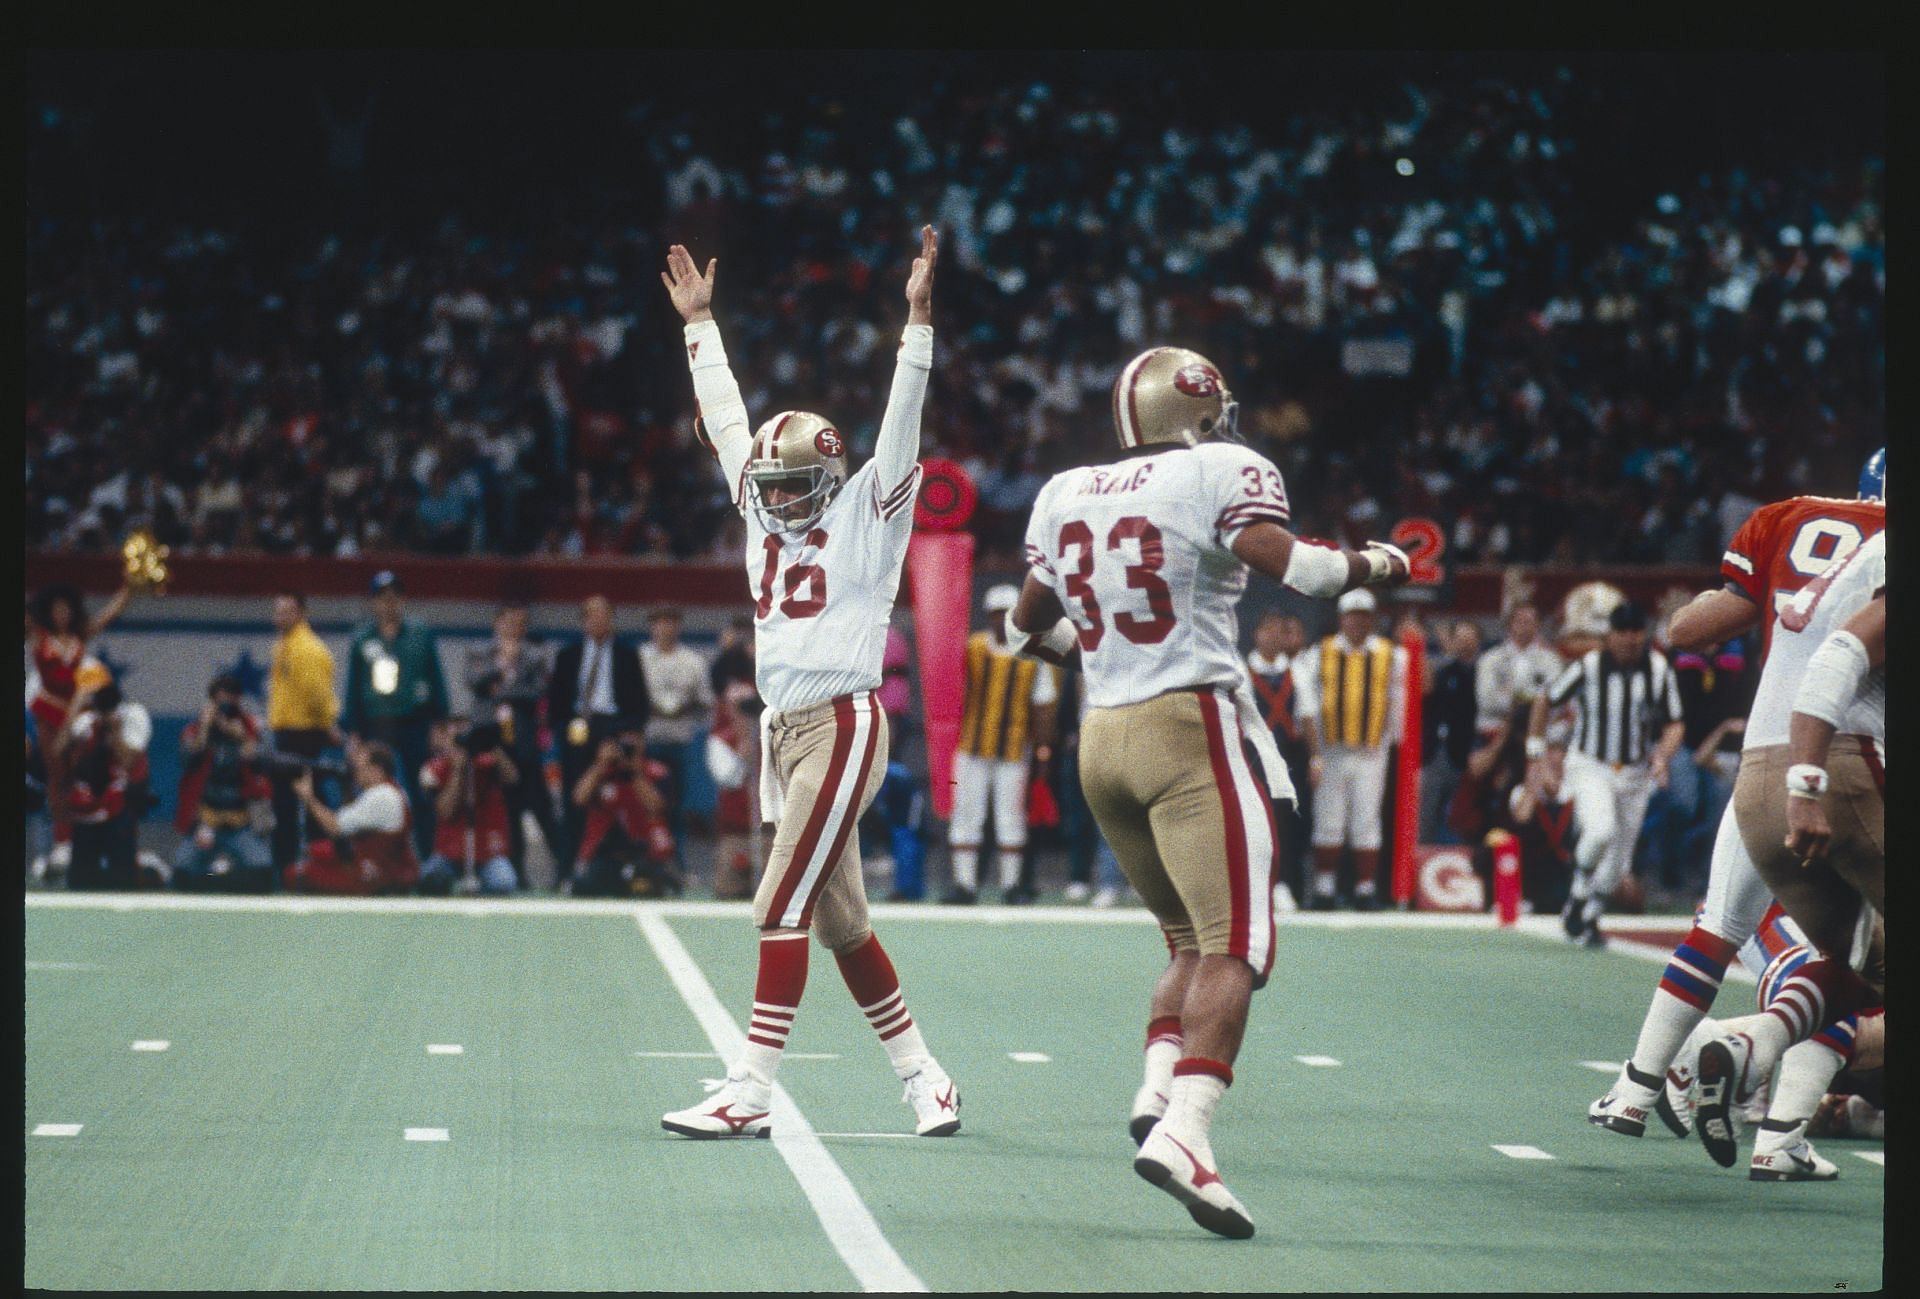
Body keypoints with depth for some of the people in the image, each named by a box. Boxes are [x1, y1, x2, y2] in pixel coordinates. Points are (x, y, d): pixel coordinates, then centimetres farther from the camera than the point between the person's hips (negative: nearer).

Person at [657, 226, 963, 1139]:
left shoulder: (864, 522, -2)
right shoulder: (765, 518, 14)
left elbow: (899, 429, -10)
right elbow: (729, 423, 22)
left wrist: (917, 319, -17)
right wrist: (701, 323, 28)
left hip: (843, 728, -8)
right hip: (786, 732, 8)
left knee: (782, 908, -12)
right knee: (841, 923, 10)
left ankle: (749, 1093, -12)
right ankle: (924, 1078, 19)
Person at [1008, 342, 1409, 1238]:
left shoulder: (1065, 496, 14)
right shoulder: (1222, 473, -3)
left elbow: (1027, 630, 22)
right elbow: (1293, 568, -17)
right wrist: (1379, 564, 1)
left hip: (1101, 738, 7)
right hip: (1192, 729, -7)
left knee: (1192, 941, 18)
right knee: (1236, 947, -10)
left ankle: (1159, 1088, -3)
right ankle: (1184, 1130, -26)